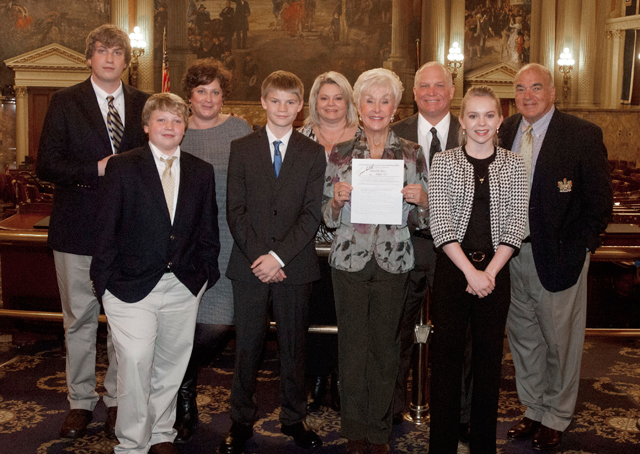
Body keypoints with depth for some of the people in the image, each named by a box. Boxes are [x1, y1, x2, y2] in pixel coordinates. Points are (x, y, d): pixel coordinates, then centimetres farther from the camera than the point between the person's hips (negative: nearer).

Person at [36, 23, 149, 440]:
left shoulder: (143, 104, 8)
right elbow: (47, 165, -4)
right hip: (79, 226, -1)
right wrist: (97, 170, -16)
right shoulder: (65, 102, 2)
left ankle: (118, 400, 23)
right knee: (79, 320, 8)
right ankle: (81, 402, 23)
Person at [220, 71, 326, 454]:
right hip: (249, 265, 0)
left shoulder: (313, 153, 5)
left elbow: (312, 213, -3)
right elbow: (235, 210, 0)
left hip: (295, 266, 0)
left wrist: (279, 256, -12)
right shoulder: (242, 149, 7)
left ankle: (294, 418, 25)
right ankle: (242, 422, 21)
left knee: (294, 346, 9)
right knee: (247, 347, 7)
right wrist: (257, 256, -11)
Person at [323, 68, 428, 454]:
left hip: (393, 263, 0)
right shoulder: (341, 154, 4)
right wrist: (338, 199, -15)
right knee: (352, 346, 6)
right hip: (349, 261, 0)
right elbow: (330, 219, 6)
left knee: (385, 347, 7)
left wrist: (422, 200, -15)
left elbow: (423, 219, 6)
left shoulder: (413, 153, 3)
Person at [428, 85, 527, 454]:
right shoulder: (444, 162, 2)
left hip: (495, 270, 1)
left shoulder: (514, 165, 5)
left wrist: (490, 272, -11)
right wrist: (470, 271, -14)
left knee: (489, 355, 8)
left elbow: (516, 225, -1)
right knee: (446, 354, 2)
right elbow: (440, 222, -6)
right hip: (452, 268, -1)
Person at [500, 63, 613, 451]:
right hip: (512, 254, 5)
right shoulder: (506, 131, 6)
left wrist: (577, 249, -12)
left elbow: (600, 200, -7)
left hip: (558, 257, -4)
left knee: (560, 342, 9)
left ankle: (556, 419, 29)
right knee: (523, 338, 17)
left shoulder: (583, 135, -8)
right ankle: (534, 411, 35)